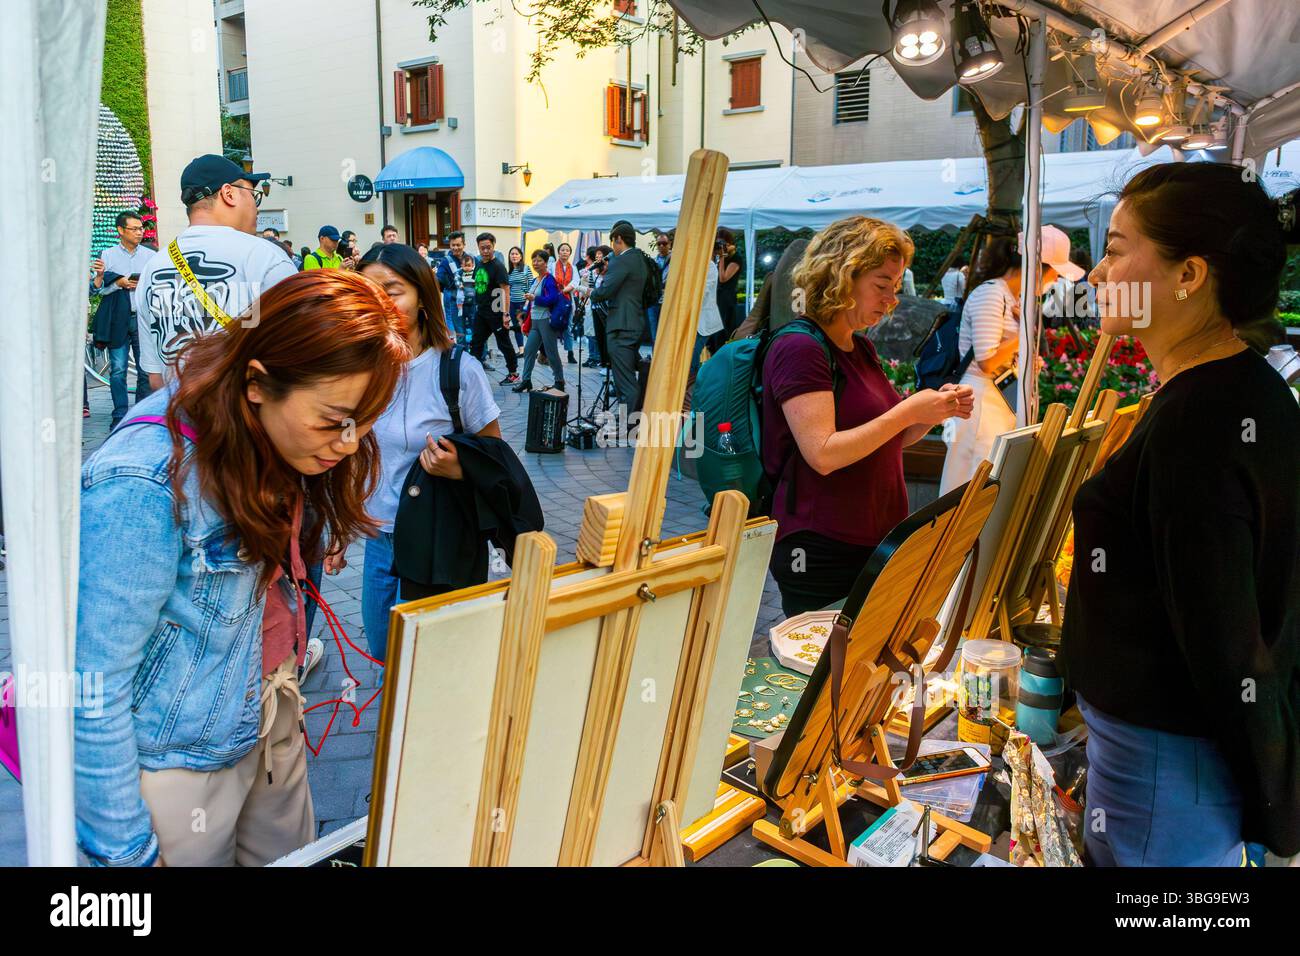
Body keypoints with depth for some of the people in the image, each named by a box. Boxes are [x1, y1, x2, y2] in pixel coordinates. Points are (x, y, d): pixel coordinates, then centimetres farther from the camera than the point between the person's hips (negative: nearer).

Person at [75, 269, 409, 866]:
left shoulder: (275, 439, -8)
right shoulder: (142, 487, -31)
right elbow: (91, 691, -25)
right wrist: (124, 850, -15)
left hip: (271, 720, 7)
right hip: (179, 764, -6)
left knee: (292, 855, 22)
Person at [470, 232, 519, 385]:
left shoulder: (498, 266, -13)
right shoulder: (479, 265, 9)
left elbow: (506, 290, -18)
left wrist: (506, 314, -23)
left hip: (496, 314, -7)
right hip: (481, 312, 7)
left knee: (504, 344, 4)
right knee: (476, 344, 7)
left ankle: (513, 373, 18)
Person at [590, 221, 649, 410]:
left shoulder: (621, 261, -14)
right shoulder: (640, 259, 15)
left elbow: (604, 292, -19)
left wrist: (592, 293, 2)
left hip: (621, 329, -10)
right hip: (637, 325, 10)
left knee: (625, 383, -9)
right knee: (630, 378, 17)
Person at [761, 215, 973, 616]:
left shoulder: (861, 348, 13)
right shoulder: (799, 348, -14)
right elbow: (824, 455, -22)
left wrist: (934, 411, 1)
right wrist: (907, 411, -21)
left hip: (876, 544, 8)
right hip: (821, 552, -8)